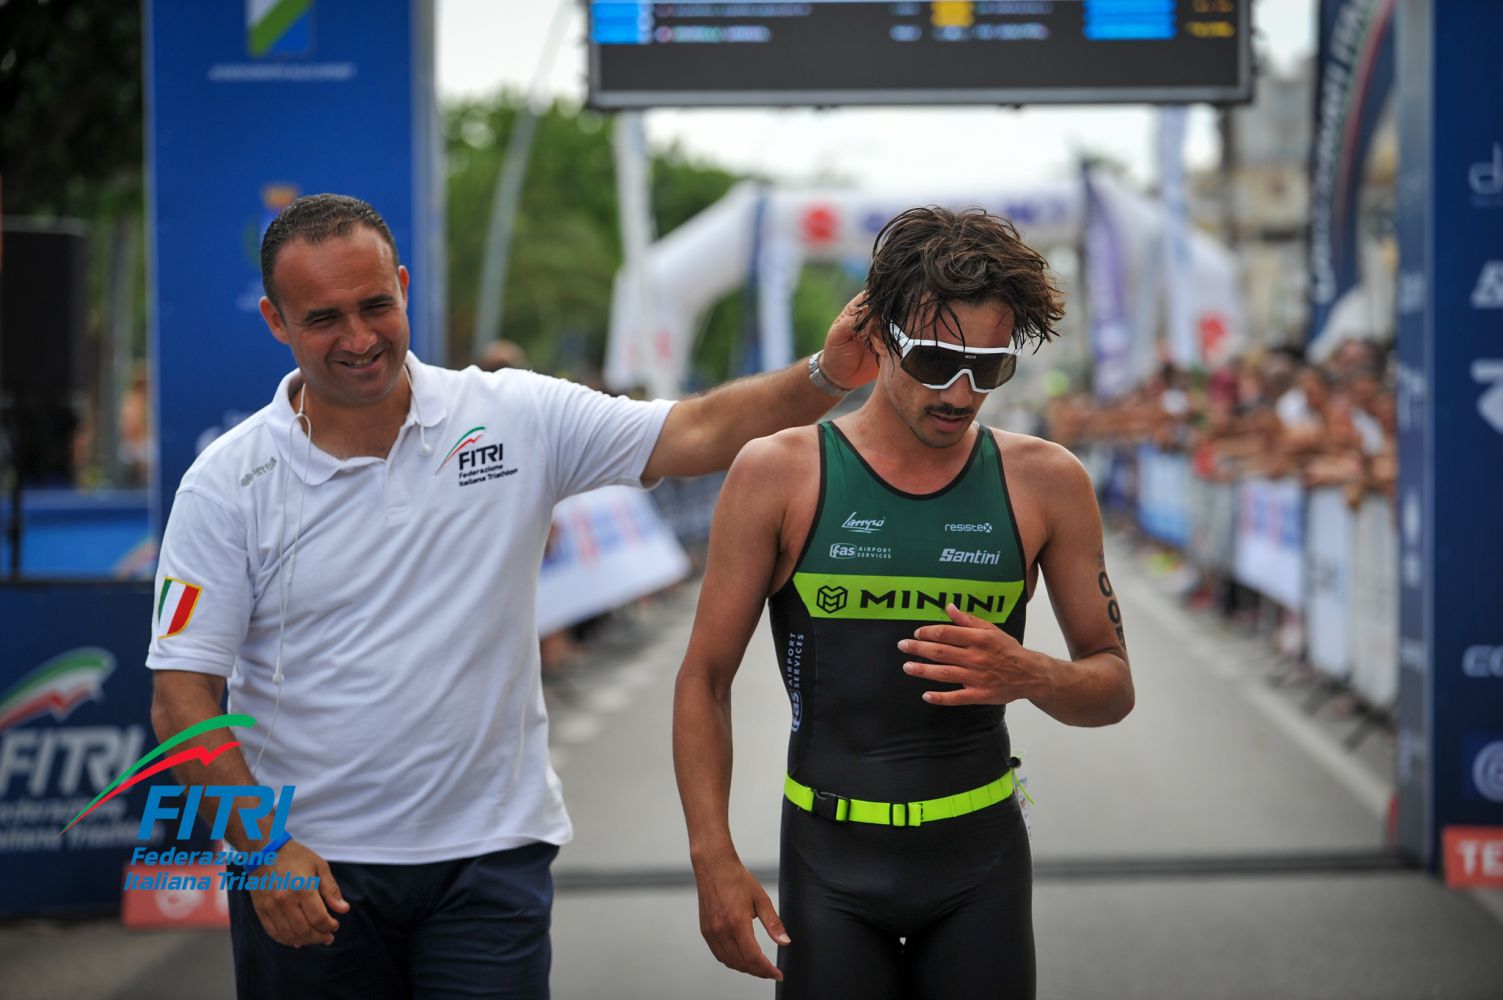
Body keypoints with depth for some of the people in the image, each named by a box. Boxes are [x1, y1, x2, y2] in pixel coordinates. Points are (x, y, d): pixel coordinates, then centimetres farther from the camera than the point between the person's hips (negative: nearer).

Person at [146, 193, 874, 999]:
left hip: (490, 858, 0)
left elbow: (699, 432, -3)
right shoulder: (228, 482, -4)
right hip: (303, 866, 0)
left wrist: (825, 377, -19)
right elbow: (182, 695, -6)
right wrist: (264, 848, -16)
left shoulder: (516, 418, 0)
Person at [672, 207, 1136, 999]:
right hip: (831, 854, -1)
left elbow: (1113, 685, 5)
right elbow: (705, 679, -2)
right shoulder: (779, 474, -6)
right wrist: (714, 860, -10)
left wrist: (1031, 677, -17)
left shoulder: (1044, 482, -1)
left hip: (980, 854, 2)